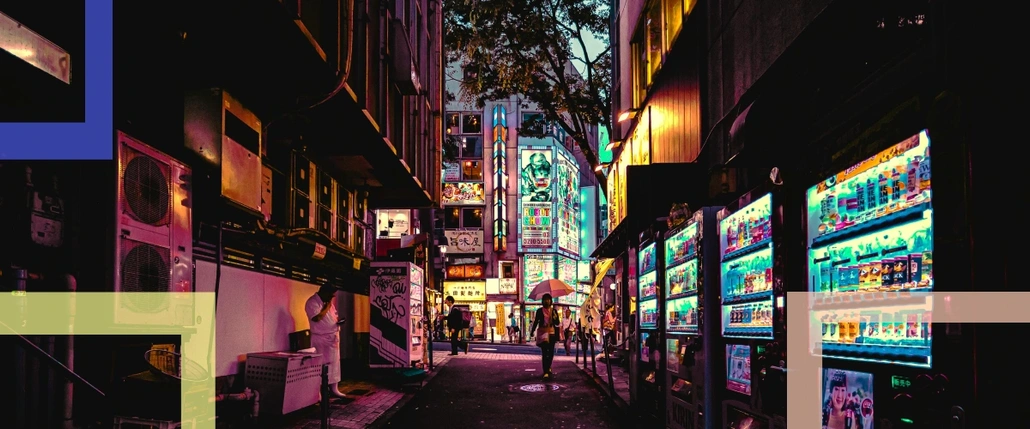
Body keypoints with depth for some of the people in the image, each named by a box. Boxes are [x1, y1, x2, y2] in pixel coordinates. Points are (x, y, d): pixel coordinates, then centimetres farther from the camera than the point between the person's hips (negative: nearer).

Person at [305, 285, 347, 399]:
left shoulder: (328, 302, 12)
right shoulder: (312, 302, -15)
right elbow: (316, 318, -27)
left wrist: (339, 320, 0)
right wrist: (327, 306, -17)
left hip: (333, 337, 8)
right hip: (320, 339, -8)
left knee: (334, 363, 11)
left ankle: (334, 388, 20)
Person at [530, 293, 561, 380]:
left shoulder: (554, 311, 5)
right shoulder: (539, 311, 0)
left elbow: (557, 323, 2)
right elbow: (536, 321, 5)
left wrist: (555, 317, -18)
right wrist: (532, 331, -2)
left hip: (551, 333, 3)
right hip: (542, 332, -3)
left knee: (551, 352, 10)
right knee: (545, 352, -13)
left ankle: (548, 368, 34)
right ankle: (546, 372, -17)